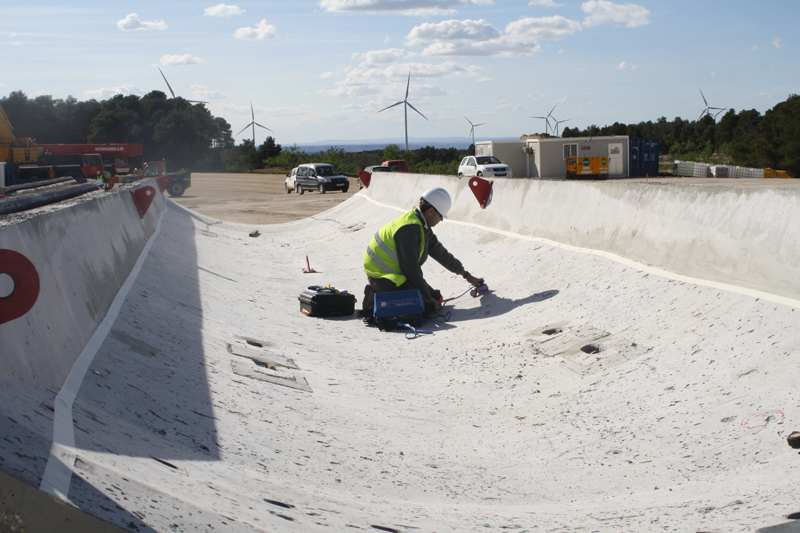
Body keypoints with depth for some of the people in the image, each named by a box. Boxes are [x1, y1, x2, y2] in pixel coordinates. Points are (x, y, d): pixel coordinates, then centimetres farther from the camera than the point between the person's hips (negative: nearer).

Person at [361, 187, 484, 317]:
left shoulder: (423, 227, 8)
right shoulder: (409, 229, -24)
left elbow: (440, 253, 18)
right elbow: (410, 268, -23)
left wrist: (467, 276, 23)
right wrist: (428, 297, -15)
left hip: (398, 272, 11)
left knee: (436, 298, 7)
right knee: (429, 305, -20)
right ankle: (374, 300, -11)